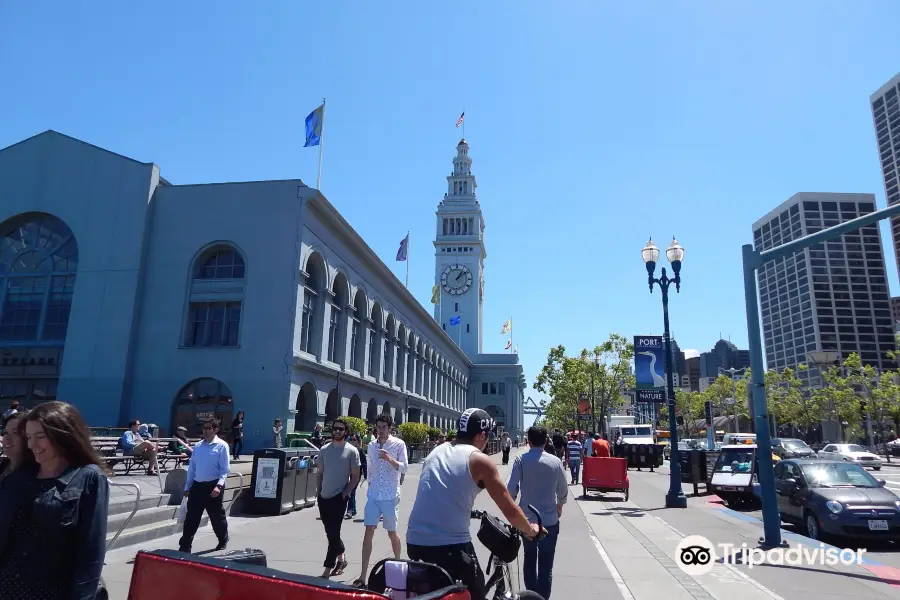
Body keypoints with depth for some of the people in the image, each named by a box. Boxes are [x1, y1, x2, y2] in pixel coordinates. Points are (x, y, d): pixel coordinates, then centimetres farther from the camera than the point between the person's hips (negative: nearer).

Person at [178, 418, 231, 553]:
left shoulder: (222, 446, -7)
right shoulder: (198, 446, 10)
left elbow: (225, 469, -12)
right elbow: (192, 468, 14)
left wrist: (219, 485, -23)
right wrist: (187, 487, 13)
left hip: (213, 486, -4)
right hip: (197, 485, 5)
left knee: (217, 517, 9)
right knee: (191, 517, 3)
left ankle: (223, 542, 29)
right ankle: (185, 546, 11)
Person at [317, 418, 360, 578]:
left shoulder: (351, 451, -7)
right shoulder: (324, 449, 5)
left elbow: (355, 477, -5)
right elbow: (320, 473, 13)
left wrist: (345, 493, -12)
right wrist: (319, 491, 7)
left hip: (339, 497, -5)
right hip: (324, 497, 5)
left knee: (333, 533, -3)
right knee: (330, 532, 15)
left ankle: (328, 570, 3)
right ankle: (341, 559, 34)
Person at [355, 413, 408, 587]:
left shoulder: (399, 444, -7)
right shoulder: (372, 445, 6)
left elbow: (404, 468, -13)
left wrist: (389, 459, -27)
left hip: (390, 496, -3)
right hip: (373, 495, 3)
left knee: (392, 533, 11)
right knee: (368, 531, -3)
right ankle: (363, 576, -1)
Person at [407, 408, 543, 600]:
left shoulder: (436, 452, 14)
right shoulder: (480, 460, -3)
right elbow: (510, 511, -2)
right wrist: (530, 530, 18)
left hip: (414, 542, 6)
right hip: (450, 545, -6)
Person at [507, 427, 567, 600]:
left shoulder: (521, 460, -10)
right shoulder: (555, 461, -6)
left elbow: (511, 489, -11)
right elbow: (563, 490, 2)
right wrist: (559, 505, 22)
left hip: (526, 518, 1)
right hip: (550, 519, -1)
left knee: (529, 560, 19)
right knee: (546, 565, 6)